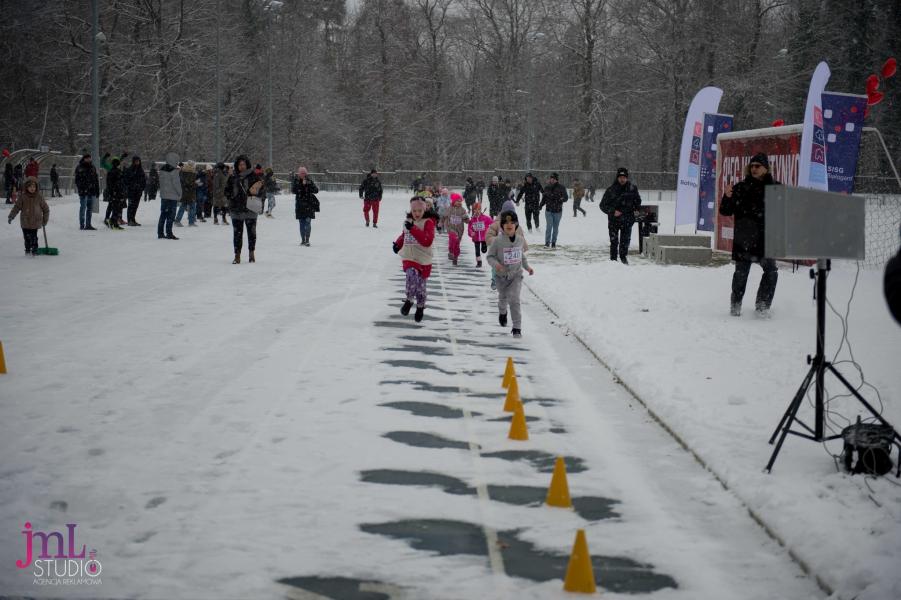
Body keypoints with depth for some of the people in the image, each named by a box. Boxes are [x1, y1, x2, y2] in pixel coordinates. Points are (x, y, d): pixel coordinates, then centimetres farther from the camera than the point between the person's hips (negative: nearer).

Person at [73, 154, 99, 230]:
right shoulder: (79, 168, -3)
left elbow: (96, 180, 18)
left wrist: (97, 191, 14)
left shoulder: (93, 167, 14)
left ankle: (88, 224, 15)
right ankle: (82, 225, 0)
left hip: (92, 192, 6)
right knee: (83, 208, -4)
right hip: (83, 191, -6)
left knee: (90, 209, 9)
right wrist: (80, 190, -17)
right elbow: (77, 180, -8)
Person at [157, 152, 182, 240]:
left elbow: (161, 183, 12)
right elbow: (176, 184, -13)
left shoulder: (162, 170, 7)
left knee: (163, 214, 12)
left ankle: (160, 233, 13)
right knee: (171, 215, -3)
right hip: (173, 196, -7)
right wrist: (180, 194, -2)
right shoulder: (174, 171, -15)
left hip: (163, 195, 7)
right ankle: (169, 233, -4)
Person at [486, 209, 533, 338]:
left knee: (514, 299, -14)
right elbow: (489, 256, -10)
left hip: (516, 274, 0)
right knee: (503, 298, 21)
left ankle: (517, 328, -10)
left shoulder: (520, 239, -5)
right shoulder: (498, 241, -17)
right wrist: (495, 264, -29)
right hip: (501, 275, 0)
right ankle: (502, 313, 56)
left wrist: (527, 267, 7)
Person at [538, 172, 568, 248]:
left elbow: (566, 197, -6)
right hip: (549, 210, 0)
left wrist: (561, 199, -27)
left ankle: (553, 242, 18)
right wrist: (540, 205, -1)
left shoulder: (561, 187, -4)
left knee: (555, 227, 8)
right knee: (549, 226, -10)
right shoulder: (547, 188, 4)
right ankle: (547, 242, -6)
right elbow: (544, 199, 12)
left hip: (558, 211, 0)